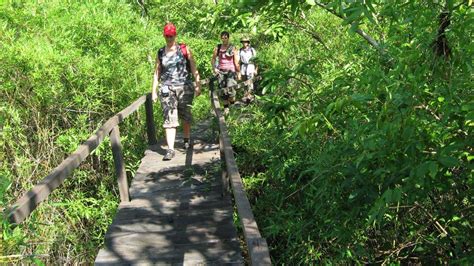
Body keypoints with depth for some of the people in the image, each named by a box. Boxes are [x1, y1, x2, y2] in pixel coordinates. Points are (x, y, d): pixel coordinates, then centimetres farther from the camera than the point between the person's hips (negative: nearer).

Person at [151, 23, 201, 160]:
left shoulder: (184, 49, 3)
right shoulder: (160, 53, 10)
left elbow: (194, 68, 2)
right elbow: (157, 73, 14)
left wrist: (198, 85, -5)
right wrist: (154, 91, 10)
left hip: (184, 87, -1)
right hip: (166, 88, 1)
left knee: (185, 115, 11)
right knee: (169, 118, -8)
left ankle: (186, 140, 35)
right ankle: (170, 149, -12)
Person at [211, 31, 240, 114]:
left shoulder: (232, 48, 0)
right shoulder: (217, 48, 7)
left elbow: (236, 62, 1)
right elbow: (213, 59, 13)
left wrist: (238, 73, 1)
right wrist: (214, 68, -3)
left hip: (231, 71, -3)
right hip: (221, 71, 3)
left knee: (230, 89, -19)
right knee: (222, 92, 0)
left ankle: (233, 104, 7)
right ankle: (226, 108, 12)